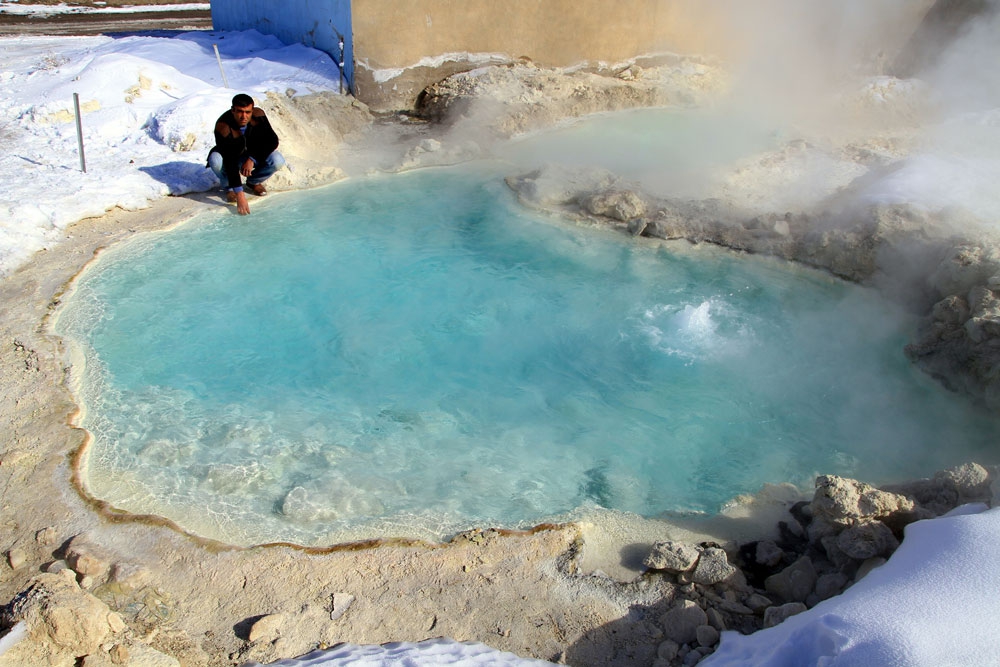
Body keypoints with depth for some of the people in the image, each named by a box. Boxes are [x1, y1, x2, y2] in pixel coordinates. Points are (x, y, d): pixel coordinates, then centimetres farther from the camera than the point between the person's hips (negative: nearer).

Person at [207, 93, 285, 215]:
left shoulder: (258, 115, -23)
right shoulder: (223, 127, -33)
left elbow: (272, 141, -18)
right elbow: (229, 162, -38)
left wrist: (252, 159, -32)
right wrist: (239, 194, -44)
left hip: (254, 154, 3)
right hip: (230, 157, -2)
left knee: (277, 161, -27)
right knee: (215, 160, -37)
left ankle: (253, 182, 4)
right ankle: (229, 187, -3)